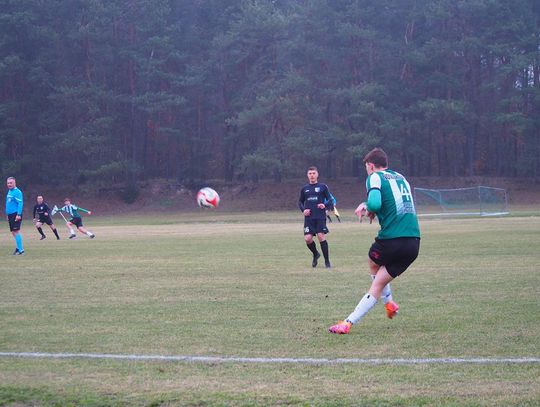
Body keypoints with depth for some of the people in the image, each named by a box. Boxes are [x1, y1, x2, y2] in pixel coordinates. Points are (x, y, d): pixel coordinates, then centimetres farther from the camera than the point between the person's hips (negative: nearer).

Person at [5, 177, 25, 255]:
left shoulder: (17, 192, -12)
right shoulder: (9, 192, 16)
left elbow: (20, 204, -18)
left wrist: (19, 214, -24)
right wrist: (7, 215, 23)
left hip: (16, 214, -9)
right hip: (10, 215, 9)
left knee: (16, 231, -12)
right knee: (13, 232, 12)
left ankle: (21, 249, -11)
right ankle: (18, 247, 21)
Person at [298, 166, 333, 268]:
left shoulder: (322, 187, 5)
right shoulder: (304, 188, 13)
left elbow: (330, 199, 6)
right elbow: (300, 202, 20)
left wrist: (325, 205, -15)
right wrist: (303, 210, 0)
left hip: (320, 217, -3)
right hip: (309, 218, 3)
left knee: (321, 236, -13)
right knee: (307, 238, -9)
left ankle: (327, 261, -1)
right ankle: (315, 254, 21)